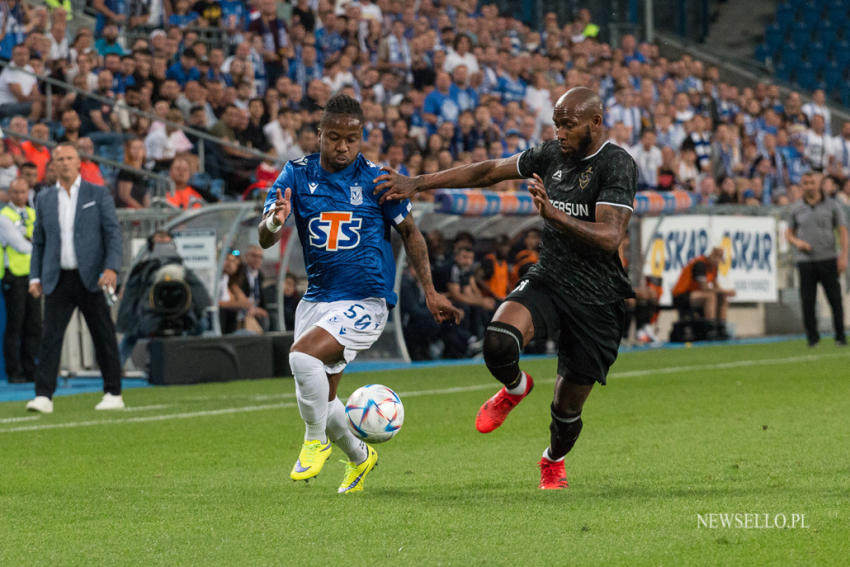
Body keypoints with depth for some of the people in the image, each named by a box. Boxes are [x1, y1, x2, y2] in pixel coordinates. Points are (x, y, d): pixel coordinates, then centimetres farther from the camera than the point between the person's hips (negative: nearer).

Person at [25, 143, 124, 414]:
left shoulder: (98, 194, 3)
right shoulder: (44, 199, 11)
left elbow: (113, 233, -2)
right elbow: (38, 241, 15)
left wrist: (111, 268, -16)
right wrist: (35, 277, 6)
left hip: (90, 278, -2)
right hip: (58, 280, 2)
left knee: (104, 337, 3)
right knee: (50, 336, -8)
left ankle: (113, 394, 12)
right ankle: (43, 396, -12)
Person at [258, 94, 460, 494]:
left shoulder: (375, 179, -5)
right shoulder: (297, 175, -1)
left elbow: (409, 232, 7)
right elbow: (265, 239, -9)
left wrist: (430, 292, 4)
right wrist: (274, 221, -33)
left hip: (365, 301, -5)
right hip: (317, 298, 5)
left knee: (303, 356, -27)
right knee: (317, 398, 11)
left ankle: (317, 441, -4)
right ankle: (359, 457, 39)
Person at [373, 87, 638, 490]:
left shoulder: (617, 165, -15)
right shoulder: (552, 154, 4)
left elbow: (609, 237, -26)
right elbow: (489, 171, 14)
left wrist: (553, 214, -38)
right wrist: (418, 183, 11)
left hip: (595, 301, -4)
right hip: (546, 280, 4)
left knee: (568, 405, 6)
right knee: (498, 341, -29)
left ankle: (553, 461, 42)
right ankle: (515, 388, 8)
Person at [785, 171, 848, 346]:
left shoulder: (832, 206, 5)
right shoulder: (796, 209, 9)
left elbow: (842, 232, 3)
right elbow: (788, 233, 16)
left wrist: (843, 256, -7)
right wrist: (797, 242, -6)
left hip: (828, 259, -1)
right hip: (805, 259, 1)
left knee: (835, 299, -3)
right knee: (808, 301, -2)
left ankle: (840, 336, 5)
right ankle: (812, 336, 7)